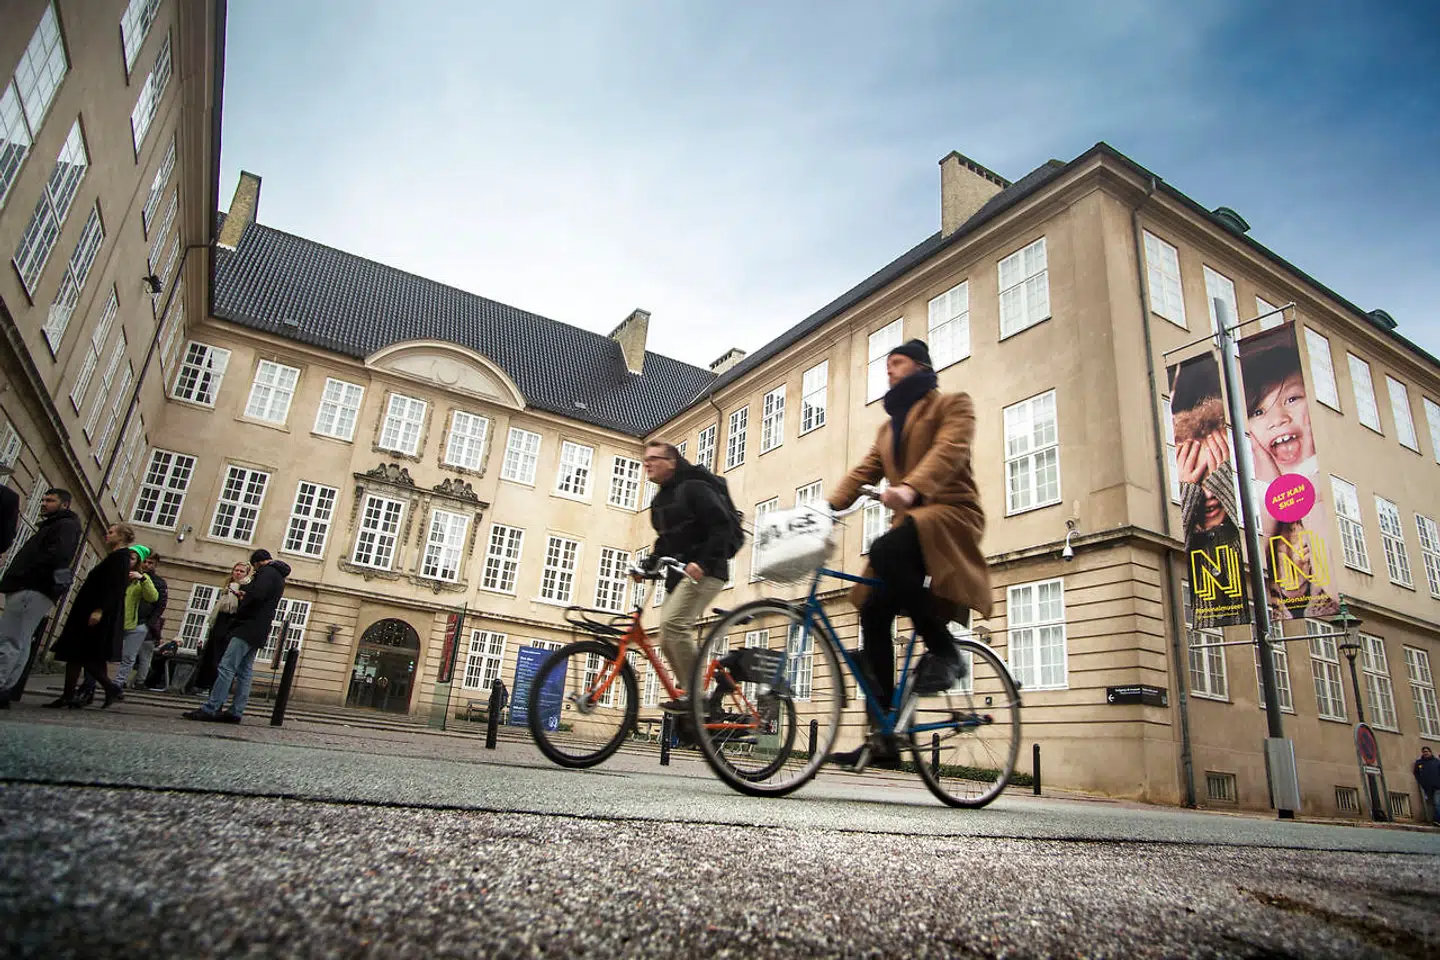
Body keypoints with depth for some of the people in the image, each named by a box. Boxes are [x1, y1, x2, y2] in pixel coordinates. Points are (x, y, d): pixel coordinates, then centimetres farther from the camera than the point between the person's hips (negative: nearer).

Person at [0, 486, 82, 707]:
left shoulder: (66, 525, -2)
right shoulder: (51, 526, 28)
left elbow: (57, 555, -18)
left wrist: (24, 575, -16)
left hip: (33, 590, -10)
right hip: (30, 588, 10)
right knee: (19, 645, 8)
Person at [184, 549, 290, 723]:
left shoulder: (267, 572, -8)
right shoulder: (278, 576, 23)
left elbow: (257, 595, -22)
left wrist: (239, 614, -8)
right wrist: (246, 595, 18)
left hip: (249, 628, -10)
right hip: (259, 632, 10)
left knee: (226, 668, -12)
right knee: (244, 673, 8)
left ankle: (209, 709, -14)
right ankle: (236, 712, 7)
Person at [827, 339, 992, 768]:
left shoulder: (953, 405, 6)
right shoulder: (889, 426, 27)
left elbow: (949, 450, -16)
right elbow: (864, 471, 13)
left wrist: (910, 487, -35)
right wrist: (828, 507, -5)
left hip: (950, 512, -7)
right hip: (910, 521, 7)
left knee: (884, 551, -36)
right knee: (873, 612, -8)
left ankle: (943, 649, -18)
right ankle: (883, 736, -4)